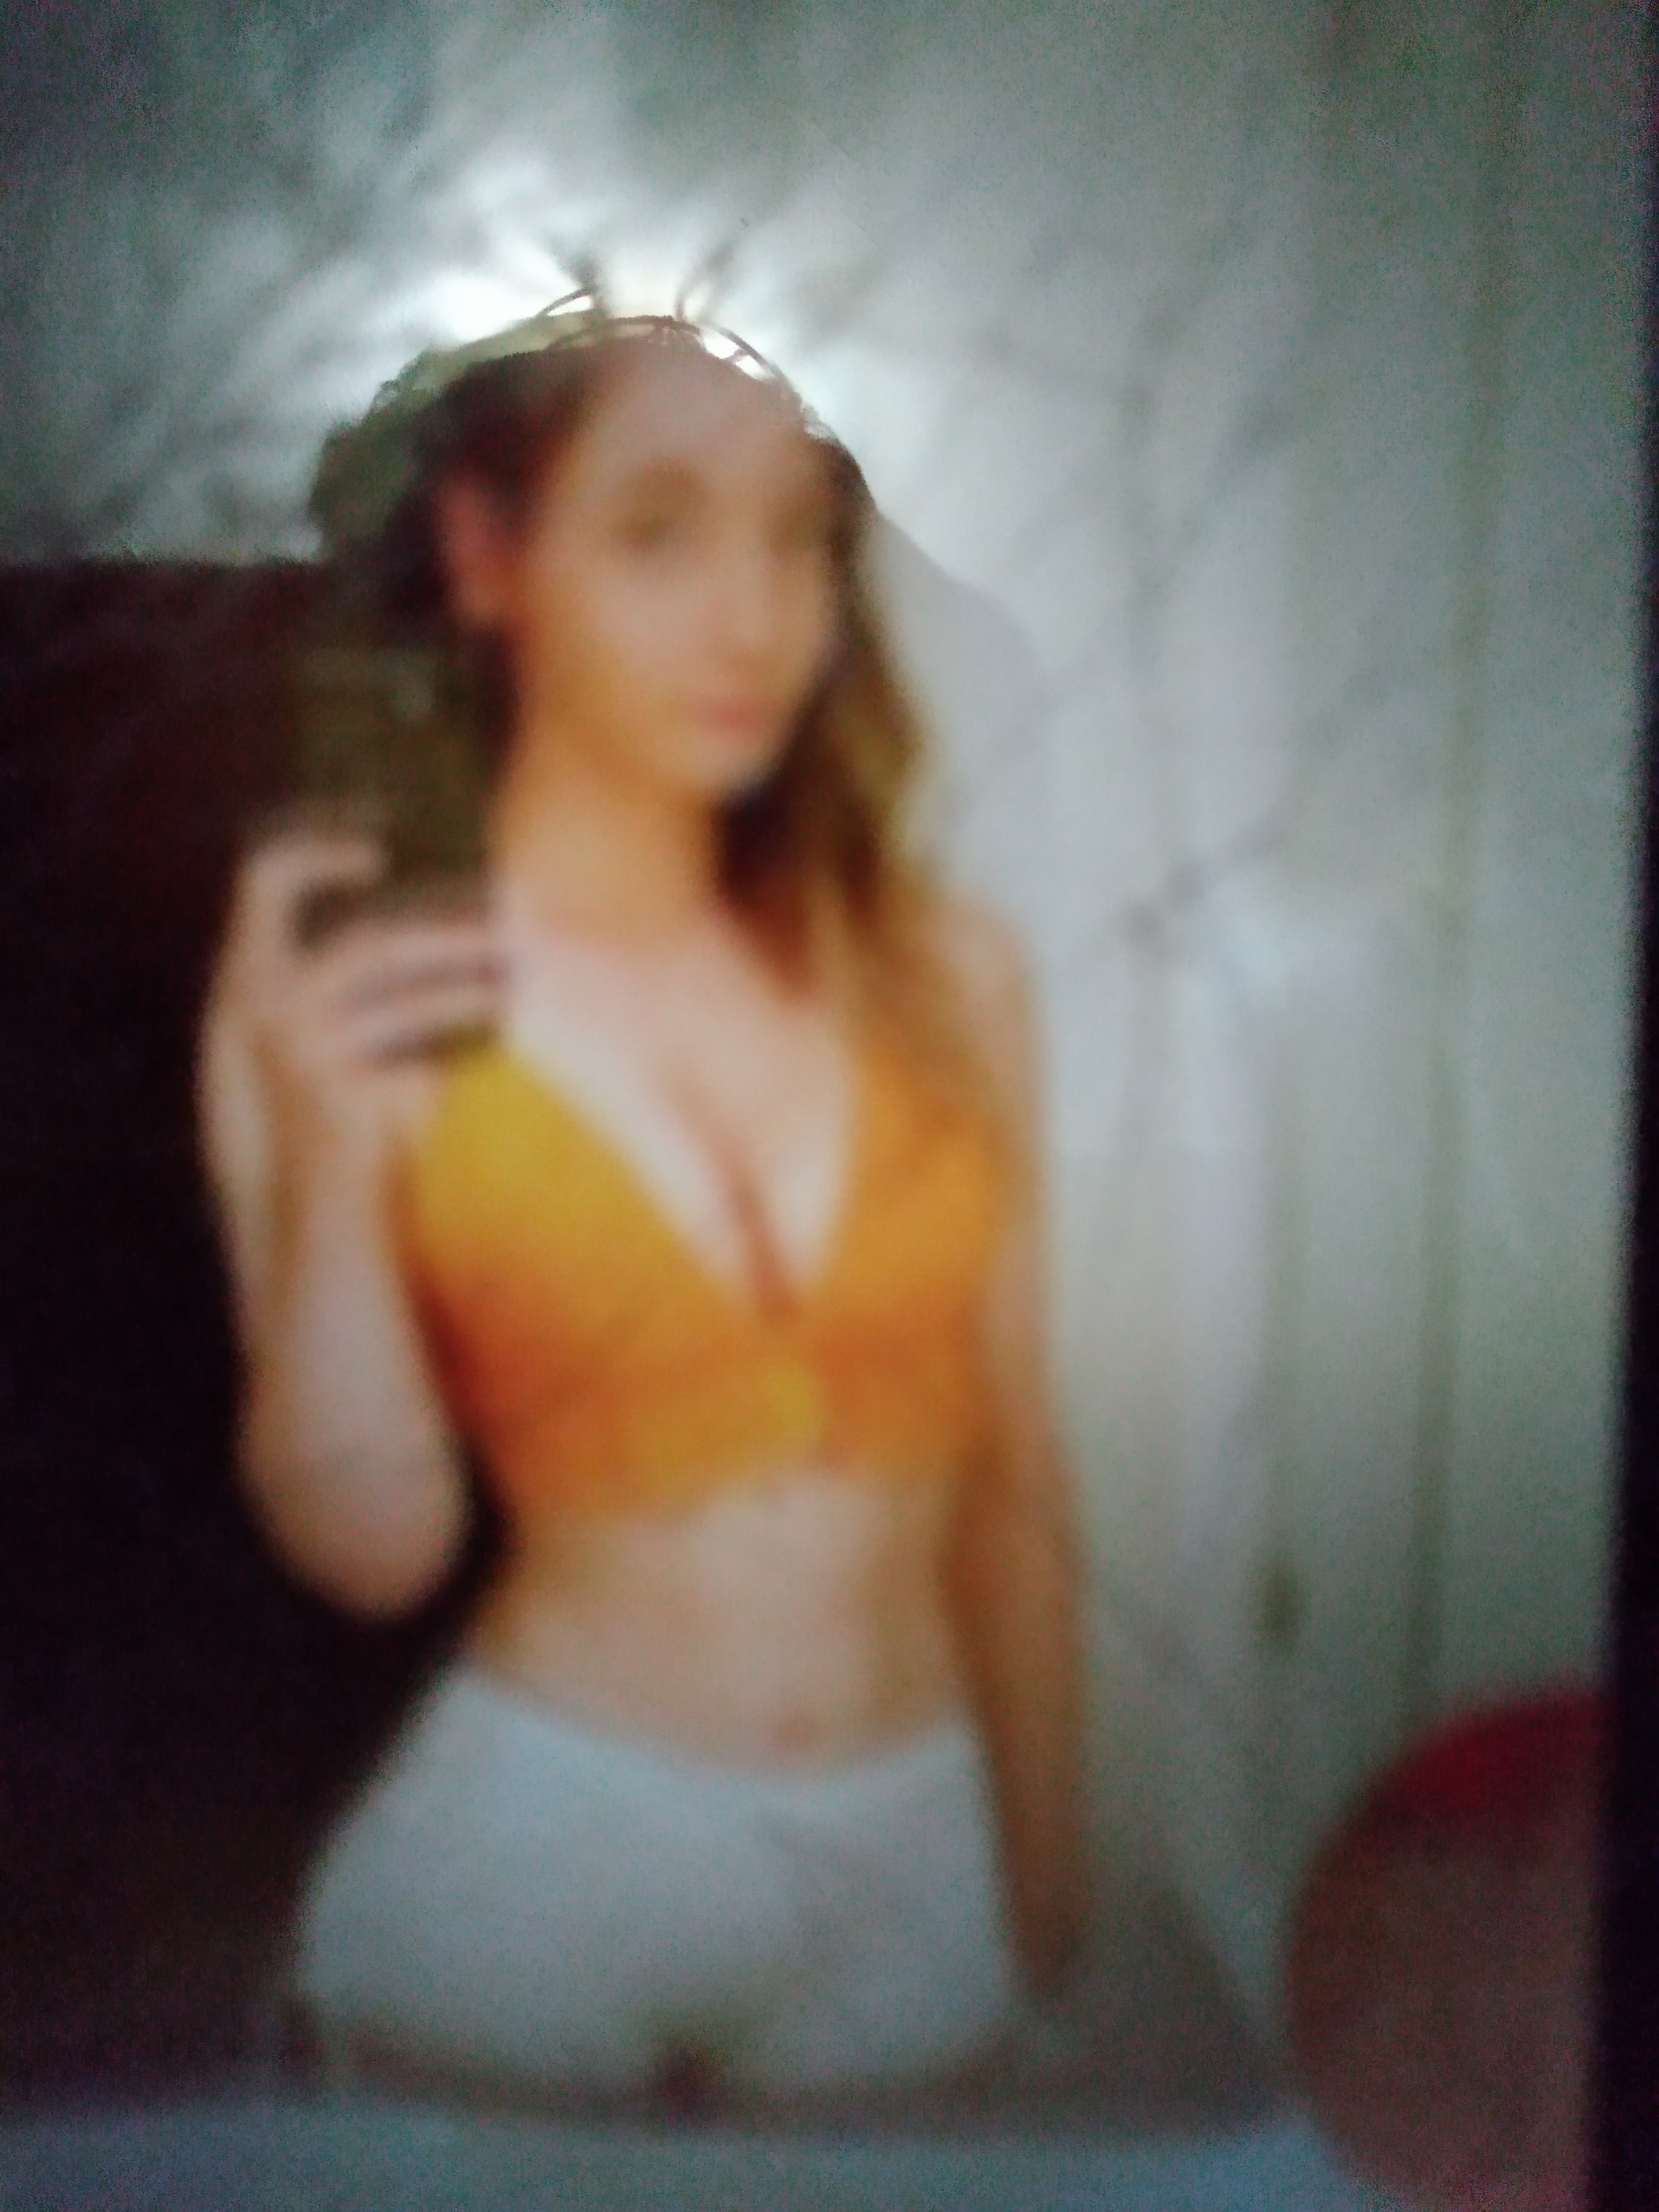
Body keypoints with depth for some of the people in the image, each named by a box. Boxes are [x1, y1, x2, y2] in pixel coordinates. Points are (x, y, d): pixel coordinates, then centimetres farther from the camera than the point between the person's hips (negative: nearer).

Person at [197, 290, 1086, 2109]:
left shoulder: (943, 968, -3)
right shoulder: (332, 995, -8)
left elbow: (1014, 1490, 4)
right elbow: (370, 1539, -10)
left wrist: (1050, 1909, 11)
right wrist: (326, 1156, -23)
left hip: (920, 1869, 3)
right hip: (535, 1863, -2)